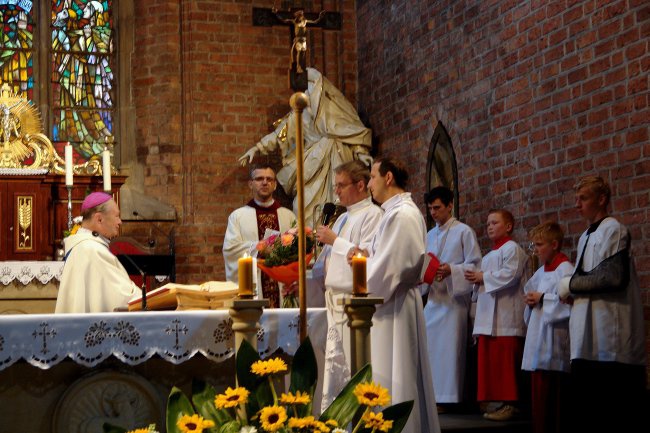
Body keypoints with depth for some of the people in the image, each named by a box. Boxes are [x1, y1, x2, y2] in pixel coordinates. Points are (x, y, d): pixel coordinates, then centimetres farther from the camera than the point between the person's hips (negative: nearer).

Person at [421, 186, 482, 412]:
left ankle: (446, 397, -2)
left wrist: (451, 270, -21)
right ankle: (431, 395, 8)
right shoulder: (429, 235, 18)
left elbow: (475, 265, -6)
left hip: (454, 298, -6)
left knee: (449, 348, -6)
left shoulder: (464, 232, -2)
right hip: (433, 298, 6)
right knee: (429, 346, 3)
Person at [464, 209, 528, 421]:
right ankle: (496, 402, 9)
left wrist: (483, 277, -9)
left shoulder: (512, 248, -4)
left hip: (505, 315, -9)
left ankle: (509, 403, -7)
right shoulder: (489, 256, 24)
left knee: (505, 361, -10)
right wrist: (476, 278, 8)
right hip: (488, 316, 9)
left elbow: (510, 275, -17)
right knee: (489, 360, 6)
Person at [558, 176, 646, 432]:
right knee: (589, 410, 7)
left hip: (610, 332, -9)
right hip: (587, 337, 9)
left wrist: (569, 287, -1)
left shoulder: (613, 229, -6)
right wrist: (572, 293, 2)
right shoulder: (585, 237, 20)